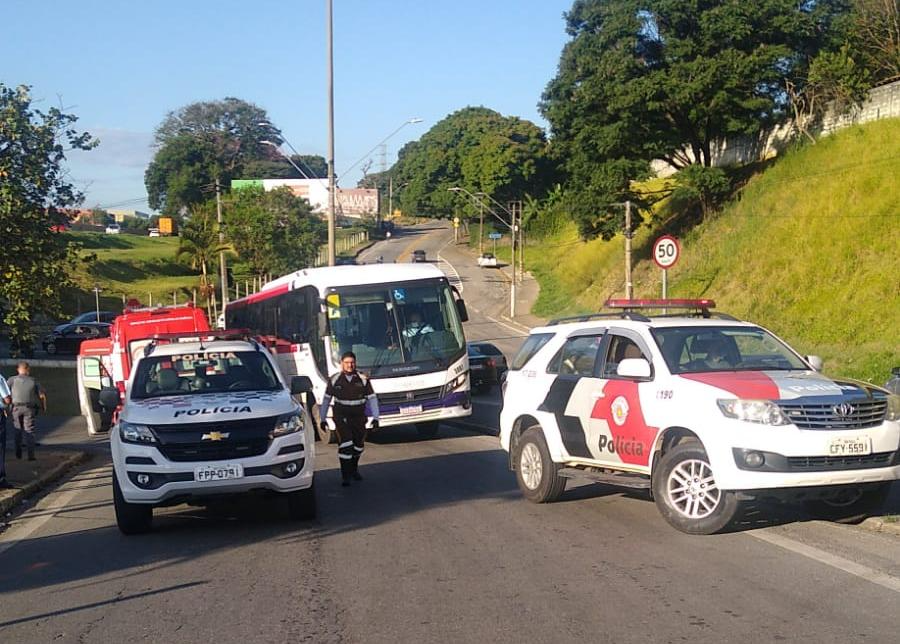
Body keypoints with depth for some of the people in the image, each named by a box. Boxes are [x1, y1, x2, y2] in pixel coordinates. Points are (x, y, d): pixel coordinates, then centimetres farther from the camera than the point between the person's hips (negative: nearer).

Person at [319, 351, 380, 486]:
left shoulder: (363, 380, -2)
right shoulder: (335, 380, -3)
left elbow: (372, 399, 1)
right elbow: (326, 400, 5)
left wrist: (375, 418, -6)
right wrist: (322, 418, 5)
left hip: (359, 418, 2)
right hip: (341, 418, -2)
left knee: (359, 445, 12)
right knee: (345, 445, -15)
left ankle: (353, 469, 37)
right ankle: (345, 475, -7)